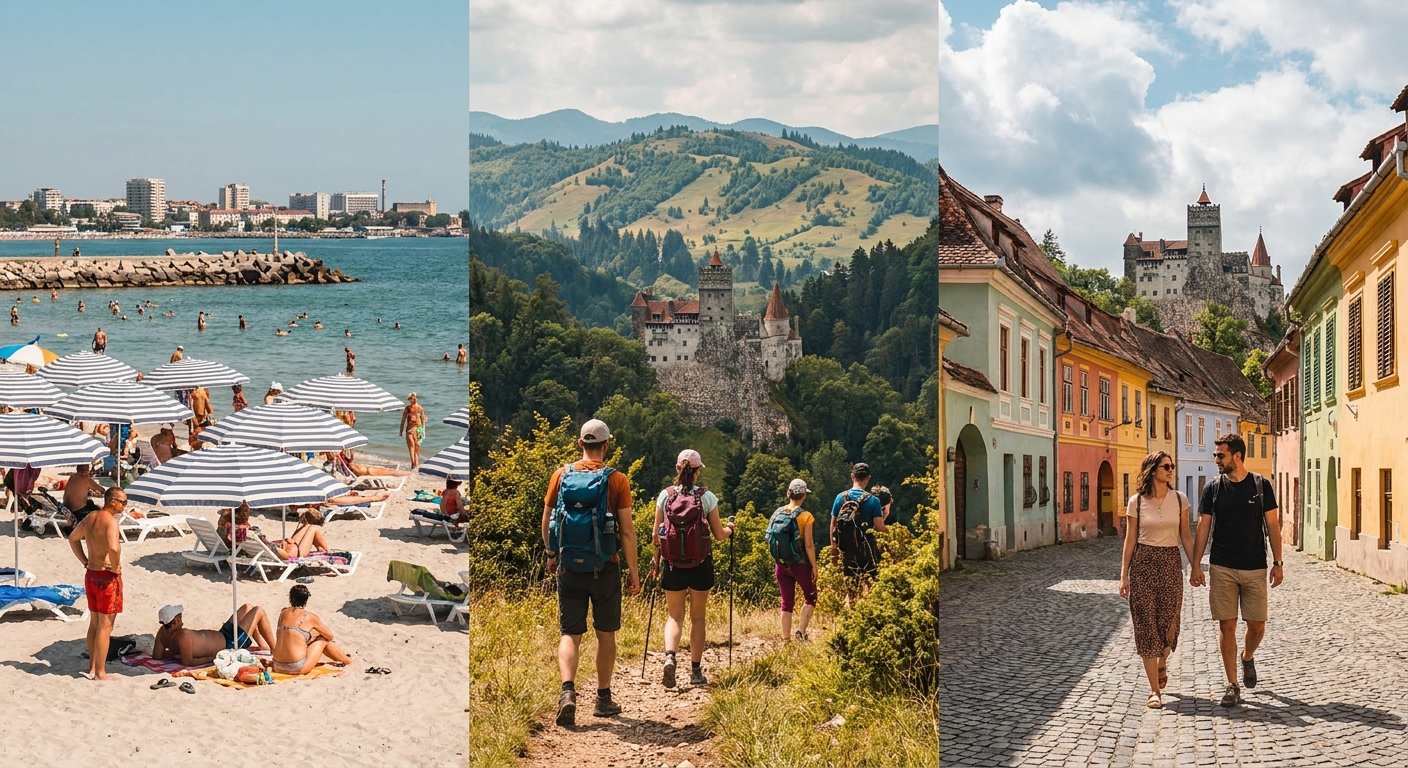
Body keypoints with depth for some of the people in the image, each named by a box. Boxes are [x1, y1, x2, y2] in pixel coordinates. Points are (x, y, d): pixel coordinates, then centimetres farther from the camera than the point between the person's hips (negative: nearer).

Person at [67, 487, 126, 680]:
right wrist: (116, 567, -19)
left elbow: (73, 538, 24)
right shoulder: (110, 520, -19)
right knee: (105, 626, -2)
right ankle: (100, 673, 2)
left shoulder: (90, 518, 8)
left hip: (91, 574, 9)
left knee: (94, 623, 18)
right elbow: (114, 548, -36)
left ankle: (92, 667, 26)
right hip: (107, 577, -9)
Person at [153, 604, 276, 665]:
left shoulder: (163, 631, -13)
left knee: (247, 607, 23)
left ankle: (264, 645, 36)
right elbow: (187, 662, -39)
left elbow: (157, 655, -5)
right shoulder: (183, 635, -38)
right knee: (258, 611, 0)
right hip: (229, 645, -10)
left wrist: (176, 652, -4)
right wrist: (211, 658, -27)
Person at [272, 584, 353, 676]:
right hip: (298, 668, -6)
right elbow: (330, 636, 9)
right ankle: (347, 660, 40)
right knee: (323, 639, 19)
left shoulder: (283, 613, 8)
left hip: (278, 667, 6)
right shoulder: (310, 617, -4)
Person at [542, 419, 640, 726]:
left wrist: (552, 556, 24)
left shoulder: (561, 475, 1)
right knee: (605, 634, 13)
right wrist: (634, 572, -1)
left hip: (569, 566, 1)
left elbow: (546, 522, 8)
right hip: (605, 567, -1)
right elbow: (627, 531, -8)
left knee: (570, 634, 3)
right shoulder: (616, 480, -6)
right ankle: (604, 699, 21)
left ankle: (567, 691, -19)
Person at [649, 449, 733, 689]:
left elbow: (656, 533, 2)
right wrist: (729, 528, 21)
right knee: (697, 618, 12)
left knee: (674, 616, 9)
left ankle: (670, 656, -18)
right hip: (700, 565, -1)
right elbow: (719, 534, -2)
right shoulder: (707, 496, -5)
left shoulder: (665, 495, -2)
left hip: (673, 565, 1)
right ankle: (696, 671, 14)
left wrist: (656, 560, 16)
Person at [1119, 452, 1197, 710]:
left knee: (1169, 622, -1)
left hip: (1171, 563, 1)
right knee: (1146, 623, -3)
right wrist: (1123, 575, -1)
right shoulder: (1137, 501, -1)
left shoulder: (1179, 499, 4)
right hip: (1143, 563, -1)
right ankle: (1155, 690, 2)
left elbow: (1185, 536, 9)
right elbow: (1130, 540, 2)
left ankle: (1162, 665, 34)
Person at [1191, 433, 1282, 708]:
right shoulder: (1213, 489, 2)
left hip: (1255, 569, 0)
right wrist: (1196, 566, -2)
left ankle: (1247, 657, 35)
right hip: (1222, 569, 0)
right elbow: (1203, 528, 4)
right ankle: (1232, 684, 6)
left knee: (1257, 625, 2)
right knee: (1227, 626, -2)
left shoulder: (1261, 485, 1)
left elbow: (1272, 526, 3)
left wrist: (1277, 563, -2)